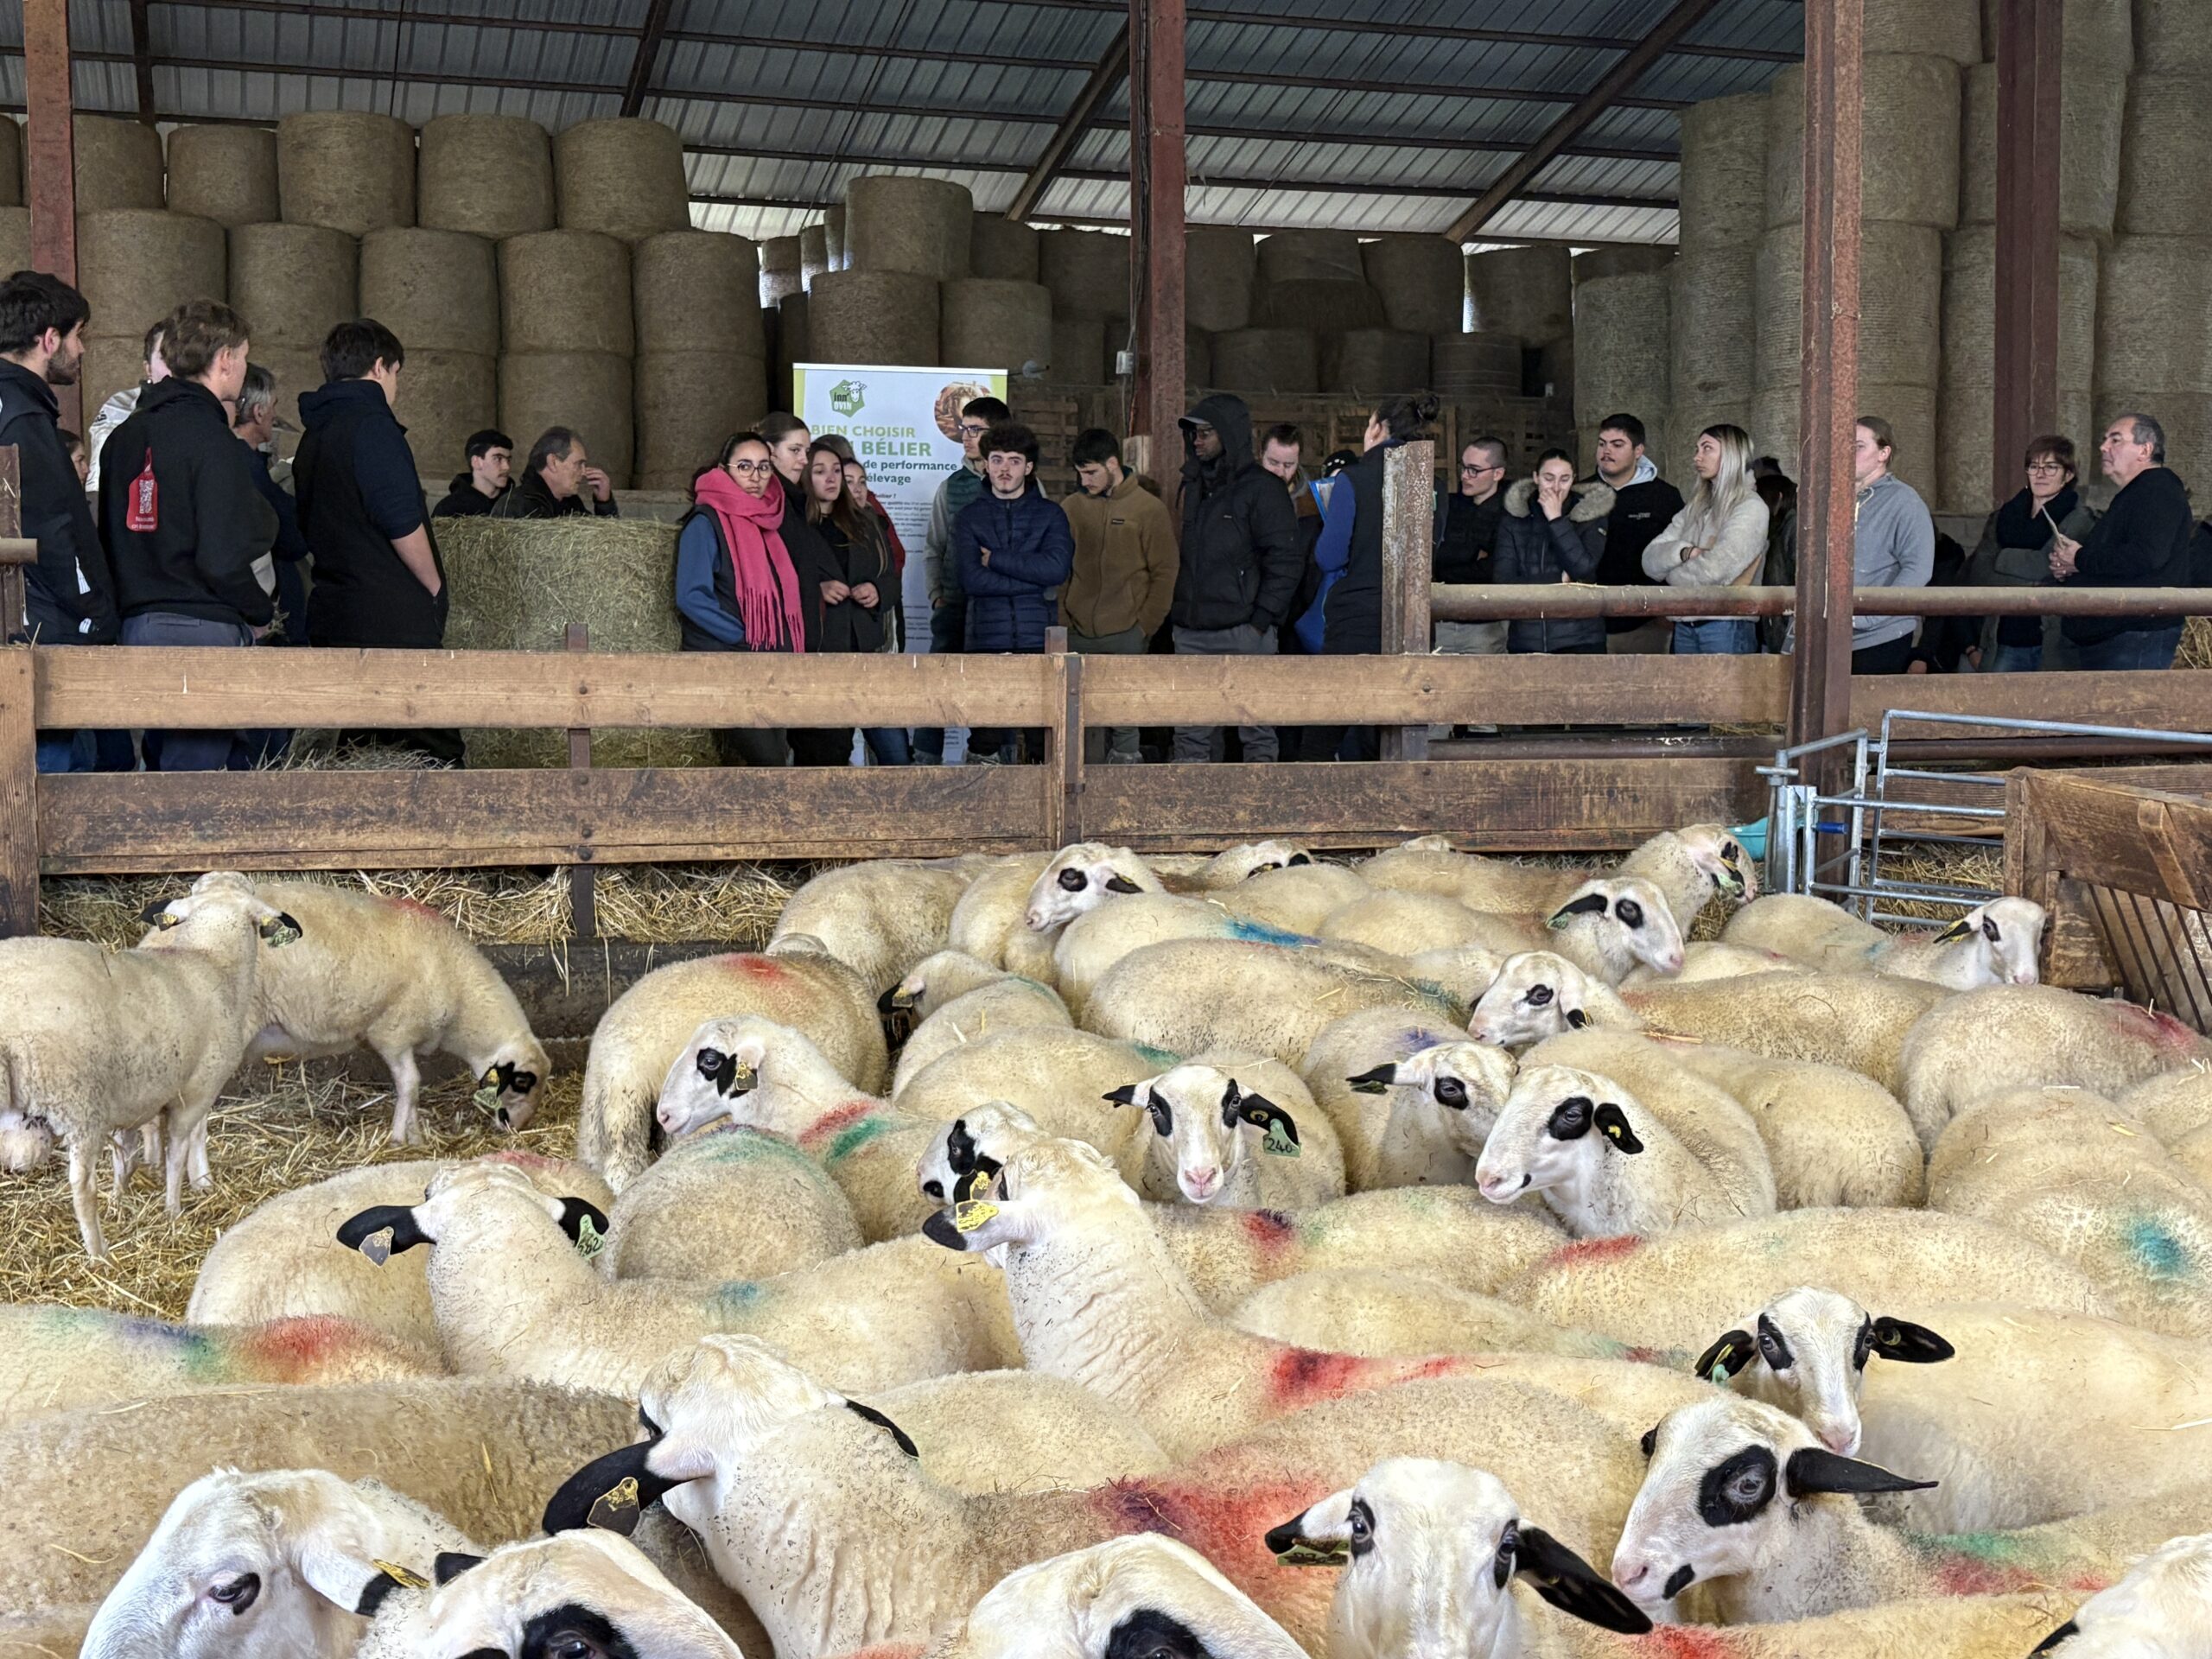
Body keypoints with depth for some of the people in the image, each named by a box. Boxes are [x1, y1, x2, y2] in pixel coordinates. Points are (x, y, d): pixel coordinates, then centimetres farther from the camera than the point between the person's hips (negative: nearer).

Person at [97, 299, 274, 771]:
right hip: (202, 630, -9)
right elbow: (223, 557, -19)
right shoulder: (212, 440, -13)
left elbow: (109, 537, 15)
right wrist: (261, 613, -4)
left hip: (136, 625, 9)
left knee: (164, 766, 17)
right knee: (196, 769, -5)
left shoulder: (124, 434, 12)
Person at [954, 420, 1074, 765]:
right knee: (986, 744, -3)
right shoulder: (970, 517, 9)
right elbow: (971, 579, -6)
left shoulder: (1050, 513, 11)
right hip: (987, 643, 0)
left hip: (1039, 644, 1)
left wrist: (995, 559, -5)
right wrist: (1035, 582, -9)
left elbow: (1057, 567, -8)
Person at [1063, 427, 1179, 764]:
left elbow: (1164, 573, -1)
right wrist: (1063, 620, 3)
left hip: (1126, 637, -3)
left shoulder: (1150, 509, -1)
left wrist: (1145, 627, -7)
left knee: (1124, 721, -1)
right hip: (1078, 636, 3)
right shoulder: (1072, 507, 9)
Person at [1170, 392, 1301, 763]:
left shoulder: (1262, 488, -3)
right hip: (1192, 632, 6)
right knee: (1189, 735, 6)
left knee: (1256, 732, 0)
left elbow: (1286, 558, -9)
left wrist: (1262, 618, -14)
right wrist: (1175, 609, 12)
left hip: (1244, 631, -6)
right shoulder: (1193, 486, 18)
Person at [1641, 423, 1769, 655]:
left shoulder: (1750, 508, -5)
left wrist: (1675, 573, 2)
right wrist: (1685, 552, -12)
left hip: (1726, 628, -6)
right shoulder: (1695, 508, 16)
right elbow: (1650, 560, 7)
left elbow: (1715, 571, -15)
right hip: (1685, 626, 6)